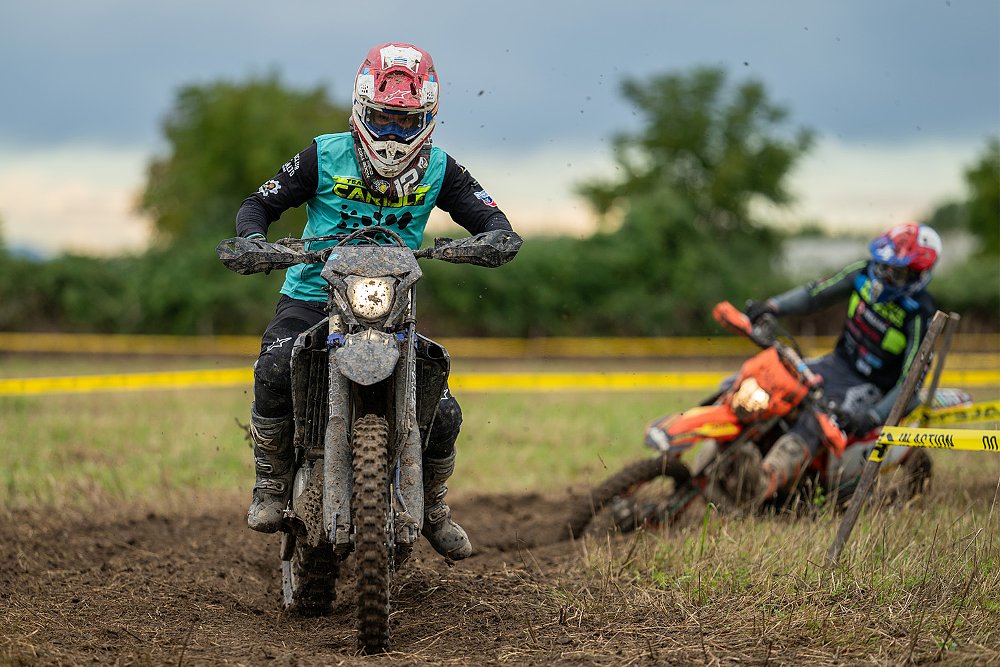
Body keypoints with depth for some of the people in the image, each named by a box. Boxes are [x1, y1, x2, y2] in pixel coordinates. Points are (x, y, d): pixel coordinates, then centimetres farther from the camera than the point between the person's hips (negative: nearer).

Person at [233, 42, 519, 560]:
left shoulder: (439, 169, 1)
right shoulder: (324, 157, -4)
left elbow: (489, 216, 3)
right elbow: (258, 204, 0)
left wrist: (495, 237, -22)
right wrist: (252, 238, -23)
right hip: (311, 298, -2)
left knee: (443, 412, -9)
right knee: (275, 372, -34)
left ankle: (433, 507, 22)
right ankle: (272, 484, -10)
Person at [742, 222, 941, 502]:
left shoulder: (919, 314, -22)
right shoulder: (866, 272, -6)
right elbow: (815, 294, 2)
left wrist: (875, 416, -34)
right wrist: (773, 305, -15)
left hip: (870, 386, -7)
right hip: (839, 362, 7)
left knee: (814, 421, -34)